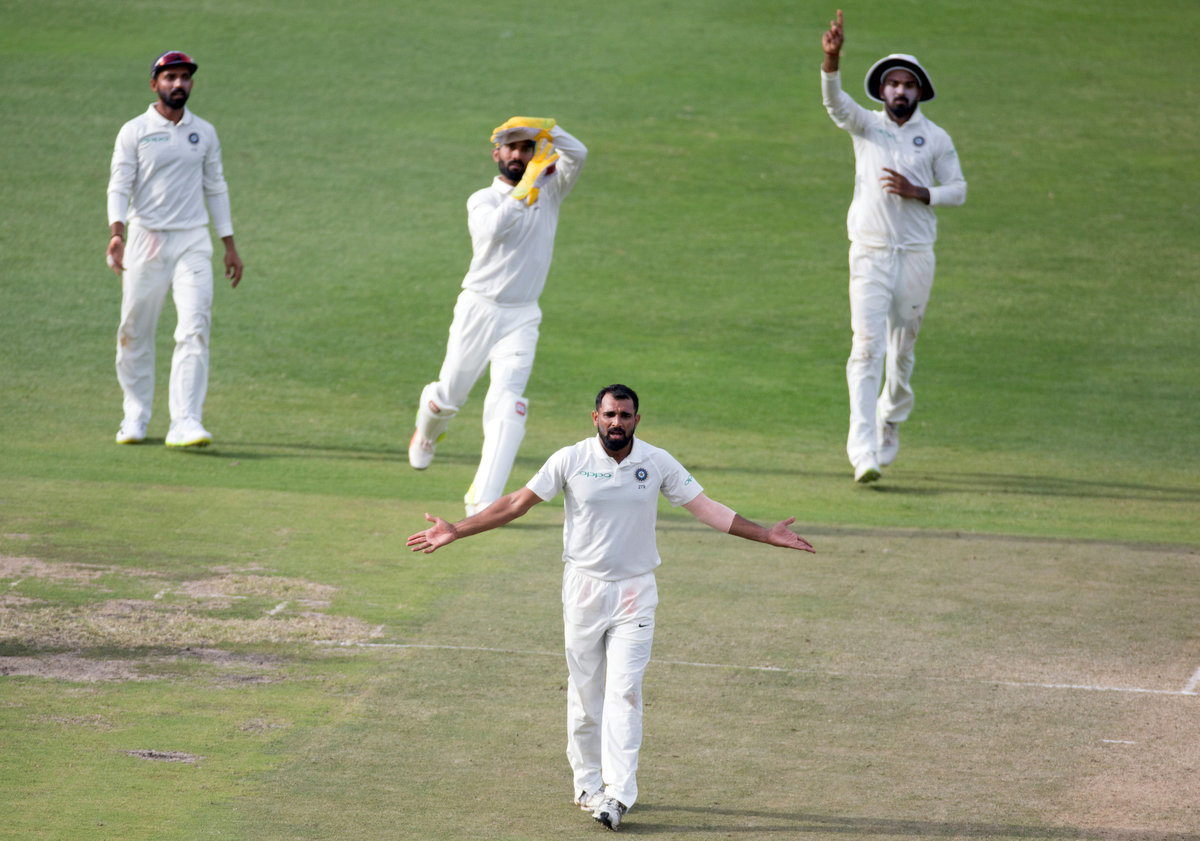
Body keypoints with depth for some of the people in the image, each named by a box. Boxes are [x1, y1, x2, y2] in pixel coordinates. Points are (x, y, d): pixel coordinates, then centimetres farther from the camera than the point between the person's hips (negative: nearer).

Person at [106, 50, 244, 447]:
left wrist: (230, 246, 15)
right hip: (146, 239, -2)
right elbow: (119, 185, -6)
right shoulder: (134, 132, 1)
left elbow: (215, 188, 17)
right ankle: (136, 416, 20)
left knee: (195, 329, -13)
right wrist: (116, 233, -23)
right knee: (135, 332, 3)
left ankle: (185, 422, -18)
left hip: (192, 242, 2)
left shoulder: (204, 133, 12)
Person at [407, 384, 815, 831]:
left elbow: (705, 507, 1)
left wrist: (765, 534, -6)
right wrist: (457, 530, -7)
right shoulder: (571, 460, -5)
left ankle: (617, 794, -15)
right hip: (584, 588, 0)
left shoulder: (658, 463, -2)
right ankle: (588, 784, 17)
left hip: (634, 592, 0)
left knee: (624, 691, -10)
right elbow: (517, 503, -2)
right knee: (585, 693, 5)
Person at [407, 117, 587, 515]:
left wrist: (545, 128, -26)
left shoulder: (549, 189, 5)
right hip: (478, 310, 0)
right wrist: (525, 190, -33)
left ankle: (484, 499, -22)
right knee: (449, 395, 11)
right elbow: (492, 229, -25)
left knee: (507, 401, -16)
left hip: (521, 318, 0)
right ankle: (428, 429, 49)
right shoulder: (482, 199, -2)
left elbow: (577, 154, -12)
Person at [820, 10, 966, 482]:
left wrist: (917, 192, -12)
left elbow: (958, 190, 7)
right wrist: (832, 59, -34)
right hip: (869, 252, -1)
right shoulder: (865, 127, 3)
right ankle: (864, 452, -18)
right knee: (867, 346, -11)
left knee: (903, 348, 9)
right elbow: (835, 102, -15)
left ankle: (891, 422, 35)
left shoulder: (936, 139, 5)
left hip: (916, 253, 1)